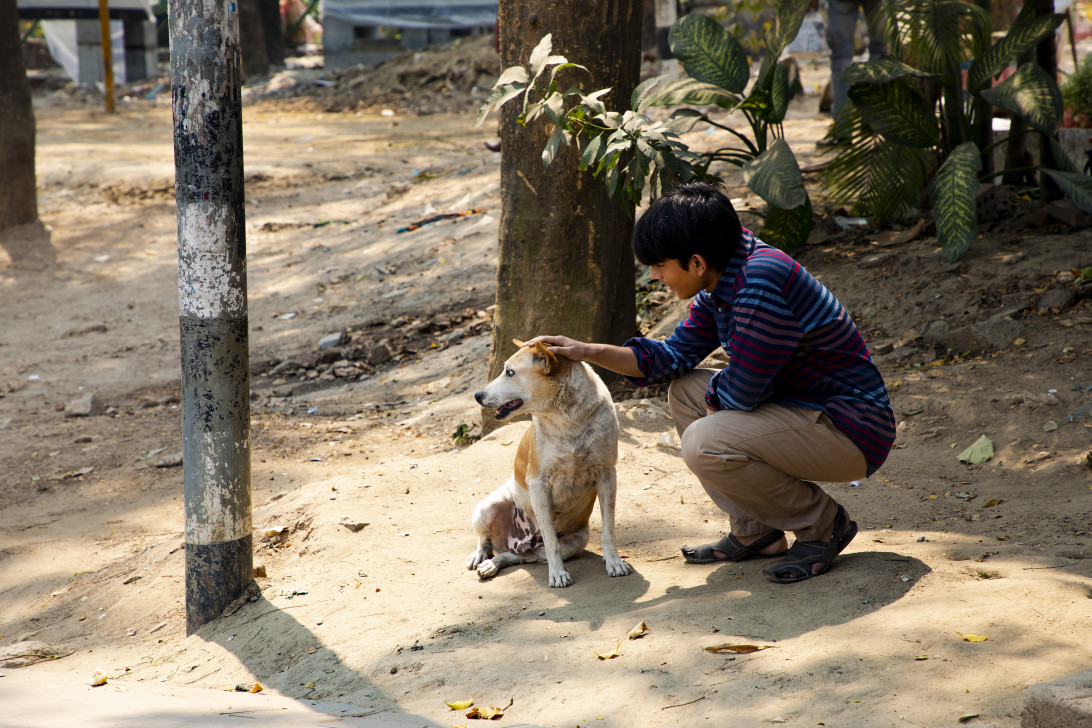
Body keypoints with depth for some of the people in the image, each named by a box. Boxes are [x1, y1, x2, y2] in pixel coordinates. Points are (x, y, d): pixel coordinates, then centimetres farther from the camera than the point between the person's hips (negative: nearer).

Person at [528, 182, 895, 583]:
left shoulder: (762, 282, -27)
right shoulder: (721, 283, 3)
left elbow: (742, 391, -24)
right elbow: (675, 355, 14)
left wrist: (714, 394, -1)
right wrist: (587, 351, 7)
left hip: (853, 429, -10)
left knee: (703, 444, -23)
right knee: (684, 391, 12)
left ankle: (823, 526, -3)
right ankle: (755, 533, 14)